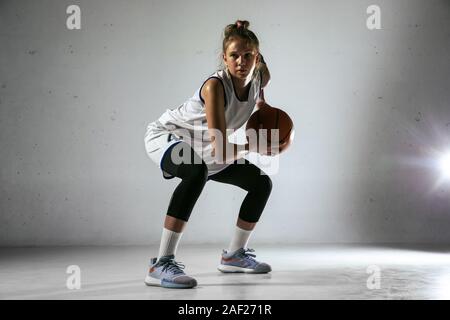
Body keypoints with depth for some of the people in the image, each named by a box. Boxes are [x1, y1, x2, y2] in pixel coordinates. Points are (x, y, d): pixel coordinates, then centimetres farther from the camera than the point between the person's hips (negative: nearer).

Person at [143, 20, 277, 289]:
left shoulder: (260, 76, -13)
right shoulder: (215, 86, -33)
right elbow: (221, 151, -36)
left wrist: (262, 102, 2)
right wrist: (254, 146, -21)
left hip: (204, 151, 8)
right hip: (166, 137, -8)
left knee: (262, 183, 7)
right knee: (197, 172, -42)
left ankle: (234, 255, 25)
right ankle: (161, 265, -40)